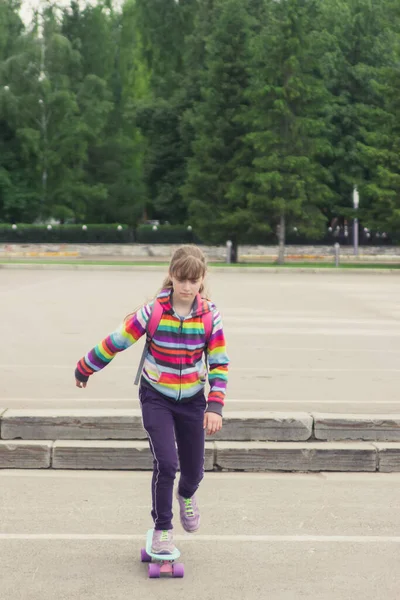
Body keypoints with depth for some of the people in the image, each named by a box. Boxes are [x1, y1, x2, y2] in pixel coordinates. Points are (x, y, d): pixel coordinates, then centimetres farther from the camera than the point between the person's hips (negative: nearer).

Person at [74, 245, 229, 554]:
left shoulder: (210, 314, -14)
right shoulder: (153, 312, -20)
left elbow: (219, 362, -8)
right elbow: (116, 342, -10)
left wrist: (215, 406, -16)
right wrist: (84, 369, 0)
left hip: (192, 399, 2)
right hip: (156, 397, -2)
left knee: (194, 468, 11)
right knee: (165, 463, -16)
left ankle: (186, 496, 48)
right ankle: (162, 528, 5)